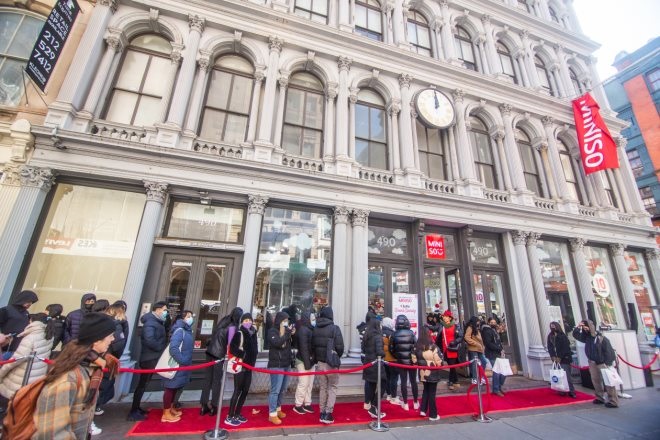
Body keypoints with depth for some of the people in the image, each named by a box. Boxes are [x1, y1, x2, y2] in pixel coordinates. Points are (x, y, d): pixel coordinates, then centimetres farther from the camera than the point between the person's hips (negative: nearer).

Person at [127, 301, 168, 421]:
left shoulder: (157, 322, 12)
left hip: (153, 358, 9)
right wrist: (162, 348, -17)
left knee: (143, 384, 17)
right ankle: (133, 412, 8)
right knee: (142, 385, -1)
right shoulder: (150, 323, -18)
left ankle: (136, 408, 28)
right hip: (149, 359, -9)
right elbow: (149, 341, -29)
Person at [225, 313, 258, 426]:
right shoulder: (239, 333, -11)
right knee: (238, 391, -1)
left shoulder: (252, 333, 9)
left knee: (245, 391, 13)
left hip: (249, 366, 7)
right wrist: (242, 355, -19)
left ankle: (237, 414, 26)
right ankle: (229, 417, 11)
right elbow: (232, 348, -21)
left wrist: (252, 361, 4)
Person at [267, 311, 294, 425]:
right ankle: (272, 414, 6)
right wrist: (286, 333, -20)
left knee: (282, 390, 16)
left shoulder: (285, 330, 9)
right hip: (276, 365, -7)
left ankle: (278, 409, 30)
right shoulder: (272, 331, -10)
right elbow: (278, 343, -25)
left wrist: (292, 335, -1)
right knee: (275, 390, -4)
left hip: (286, 364, 7)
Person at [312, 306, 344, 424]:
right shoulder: (334, 328, -15)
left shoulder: (315, 329, 1)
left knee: (322, 388, 17)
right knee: (332, 387, 10)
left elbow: (313, 345, 4)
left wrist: (317, 358, 13)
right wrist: (338, 357, 2)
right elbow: (340, 347, -16)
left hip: (320, 362, 5)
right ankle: (328, 413, 5)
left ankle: (322, 413, 22)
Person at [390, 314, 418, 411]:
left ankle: (405, 404, 15)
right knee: (413, 381, 12)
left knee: (403, 382, 8)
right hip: (411, 360, 0)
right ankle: (415, 403, 24)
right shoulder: (411, 333, -9)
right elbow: (416, 347, -11)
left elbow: (391, 349, -5)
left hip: (401, 361, 0)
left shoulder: (394, 334, -6)